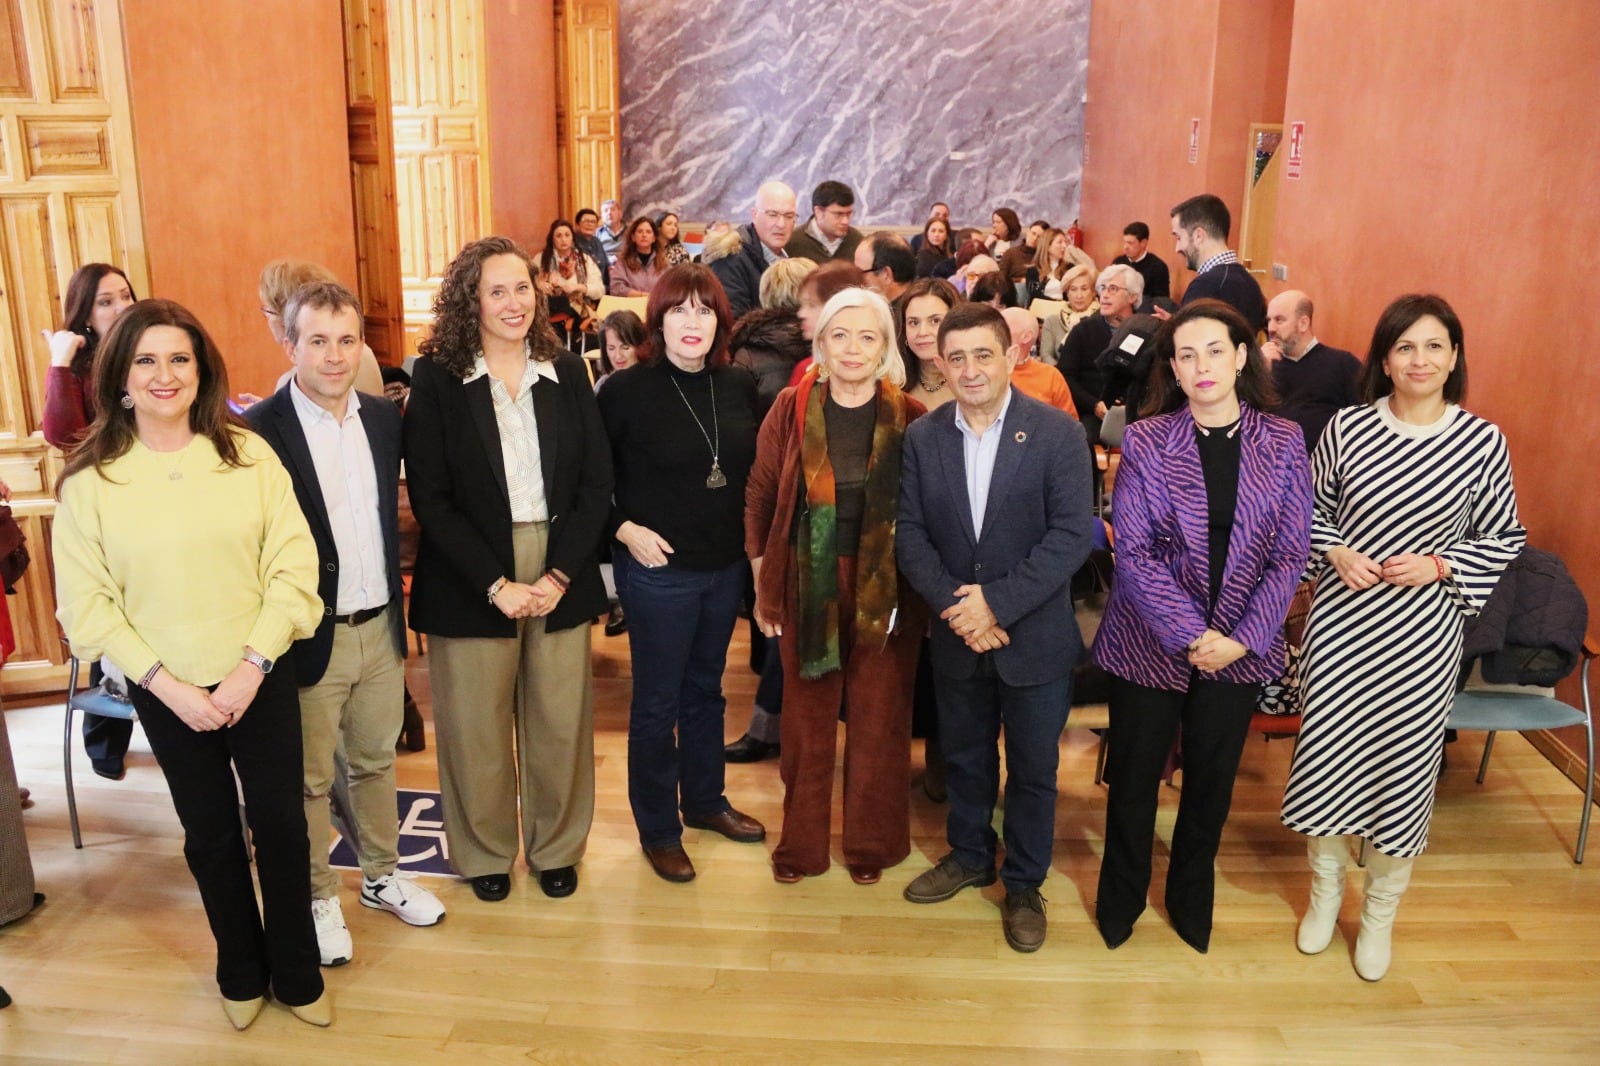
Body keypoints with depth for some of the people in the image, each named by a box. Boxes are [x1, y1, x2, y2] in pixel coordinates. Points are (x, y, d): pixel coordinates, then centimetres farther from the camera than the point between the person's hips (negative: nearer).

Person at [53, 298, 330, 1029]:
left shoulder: (249, 454, -6)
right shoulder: (88, 481, -7)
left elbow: (293, 566, -8)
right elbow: (85, 605, -6)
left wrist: (253, 666, -15)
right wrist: (166, 684, -13)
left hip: (261, 681, 0)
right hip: (167, 694, 0)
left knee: (281, 825, 7)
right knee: (211, 834, 15)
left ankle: (296, 973, 30)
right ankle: (241, 974, 37)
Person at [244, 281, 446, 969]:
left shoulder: (384, 417, 3)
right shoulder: (258, 432, -14)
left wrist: (398, 608, 9)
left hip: (380, 627, 5)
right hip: (309, 637, -5)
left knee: (375, 760, 20)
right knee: (310, 779, 11)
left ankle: (381, 875, 38)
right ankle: (318, 899, 29)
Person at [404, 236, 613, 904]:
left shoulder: (567, 374, 4)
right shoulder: (436, 381, -4)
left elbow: (597, 483, 2)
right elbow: (429, 499, -8)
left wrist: (559, 574, -8)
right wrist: (498, 584, -13)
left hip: (560, 577, 2)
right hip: (470, 583, -2)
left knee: (560, 721, 9)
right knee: (477, 726, 9)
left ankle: (556, 847, 31)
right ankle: (484, 852, 31)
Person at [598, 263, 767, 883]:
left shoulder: (738, 387, 1)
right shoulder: (627, 390, -11)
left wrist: (754, 544, 3)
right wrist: (625, 528, -15)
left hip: (726, 566, 5)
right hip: (658, 569, -5)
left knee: (706, 689, 20)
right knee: (657, 701, 8)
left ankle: (704, 800, 38)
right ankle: (657, 829, 24)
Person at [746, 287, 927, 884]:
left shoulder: (910, 419, -4)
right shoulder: (791, 409, -2)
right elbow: (760, 498, 2)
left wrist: (923, 589, 1)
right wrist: (762, 587, 2)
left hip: (886, 590, 0)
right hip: (809, 586, 0)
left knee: (878, 721, 10)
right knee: (807, 718, 10)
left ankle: (871, 841, 29)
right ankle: (800, 842, 27)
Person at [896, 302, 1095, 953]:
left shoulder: (1057, 434, -11)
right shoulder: (922, 437, -1)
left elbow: (1071, 535, -16)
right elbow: (909, 533, -3)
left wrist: (998, 602, -22)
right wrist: (954, 604, -17)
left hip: (1036, 637, -3)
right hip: (957, 636, 3)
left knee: (1033, 769, 12)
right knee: (965, 757, 20)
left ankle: (1024, 886, 32)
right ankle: (969, 856, 43)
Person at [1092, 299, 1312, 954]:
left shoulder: (1283, 444, -3)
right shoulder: (1146, 441, -8)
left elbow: (1290, 555, -3)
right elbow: (1133, 551, -12)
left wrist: (1242, 637, -13)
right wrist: (1192, 634, -18)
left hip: (1241, 648, 2)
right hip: (1151, 642, -1)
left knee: (1212, 779, 16)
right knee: (1134, 776, 11)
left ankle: (1191, 900, 39)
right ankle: (1121, 899, 35)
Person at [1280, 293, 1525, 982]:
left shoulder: (1482, 442, -6)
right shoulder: (1347, 428, -4)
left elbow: (1504, 538, 3)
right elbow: (1312, 512, 7)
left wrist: (1439, 565, -12)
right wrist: (1337, 553, -11)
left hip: (1423, 633, -1)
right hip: (1342, 620, 1)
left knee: (1405, 763, 8)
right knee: (1327, 748, 8)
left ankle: (1381, 912, 31)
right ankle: (1325, 891, 33)